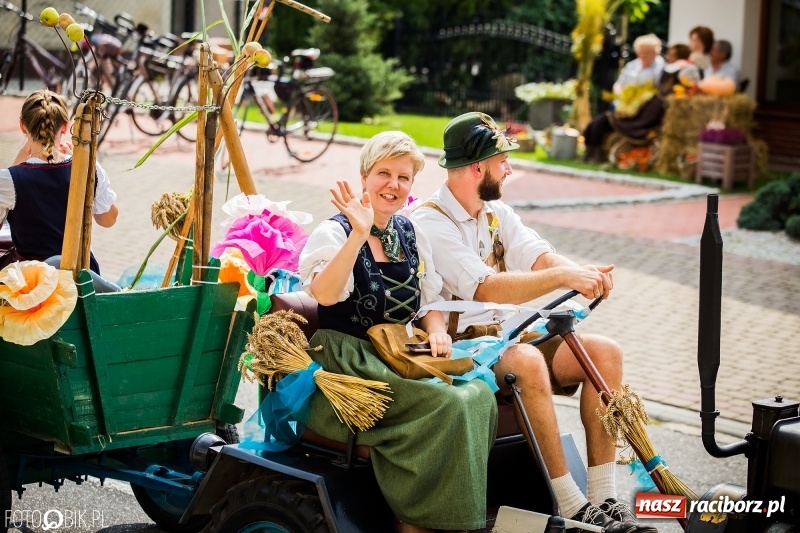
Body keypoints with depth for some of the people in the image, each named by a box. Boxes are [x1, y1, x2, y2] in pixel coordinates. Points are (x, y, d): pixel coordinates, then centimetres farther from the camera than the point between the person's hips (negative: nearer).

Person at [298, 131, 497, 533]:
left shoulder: (410, 235, 13)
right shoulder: (336, 232, -7)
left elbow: (429, 301, 22)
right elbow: (324, 295, -27)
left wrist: (437, 331, 0)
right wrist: (360, 234, -36)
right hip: (347, 365, -6)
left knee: (479, 395, -20)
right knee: (449, 407, -27)